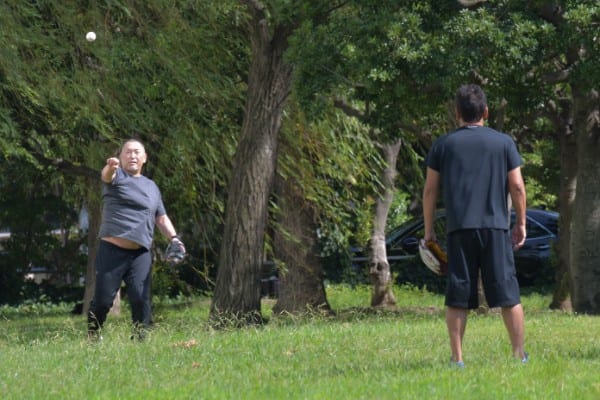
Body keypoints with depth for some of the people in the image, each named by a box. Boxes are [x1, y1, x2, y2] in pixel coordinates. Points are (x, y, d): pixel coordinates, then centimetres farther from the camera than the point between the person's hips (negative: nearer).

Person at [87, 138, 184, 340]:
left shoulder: (151, 186, 21)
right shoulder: (117, 177, 6)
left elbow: (162, 218, 27)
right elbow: (107, 176, -20)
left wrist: (173, 237, 7)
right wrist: (110, 167, -45)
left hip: (141, 253, 3)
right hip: (112, 250, -3)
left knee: (140, 297, -12)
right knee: (102, 299, -6)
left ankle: (140, 338, -5)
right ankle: (93, 337, 8)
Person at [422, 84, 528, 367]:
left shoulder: (443, 144, 6)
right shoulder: (503, 142, 5)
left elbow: (430, 190, 5)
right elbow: (517, 186, 3)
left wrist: (428, 228, 13)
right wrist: (520, 223, 12)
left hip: (459, 229, 0)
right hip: (496, 227, 0)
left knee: (457, 297, 3)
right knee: (508, 293, 3)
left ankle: (457, 358, 1)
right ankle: (519, 354, 3)